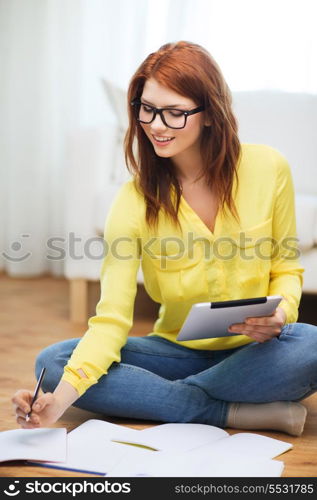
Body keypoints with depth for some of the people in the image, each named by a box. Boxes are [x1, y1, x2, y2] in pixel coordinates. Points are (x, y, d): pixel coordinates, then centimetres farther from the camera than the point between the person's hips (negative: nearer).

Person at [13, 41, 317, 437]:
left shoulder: (267, 168, -8)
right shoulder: (134, 200, -10)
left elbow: (285, 268, 4)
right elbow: (111, 320, -17)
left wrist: (279, 315, -19)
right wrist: (59, 399, -32)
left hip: (253, 353, 0)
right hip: (177, 352, 1)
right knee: (52, 362, -20)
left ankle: (152, 396, -18)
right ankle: (238, 414, -23)